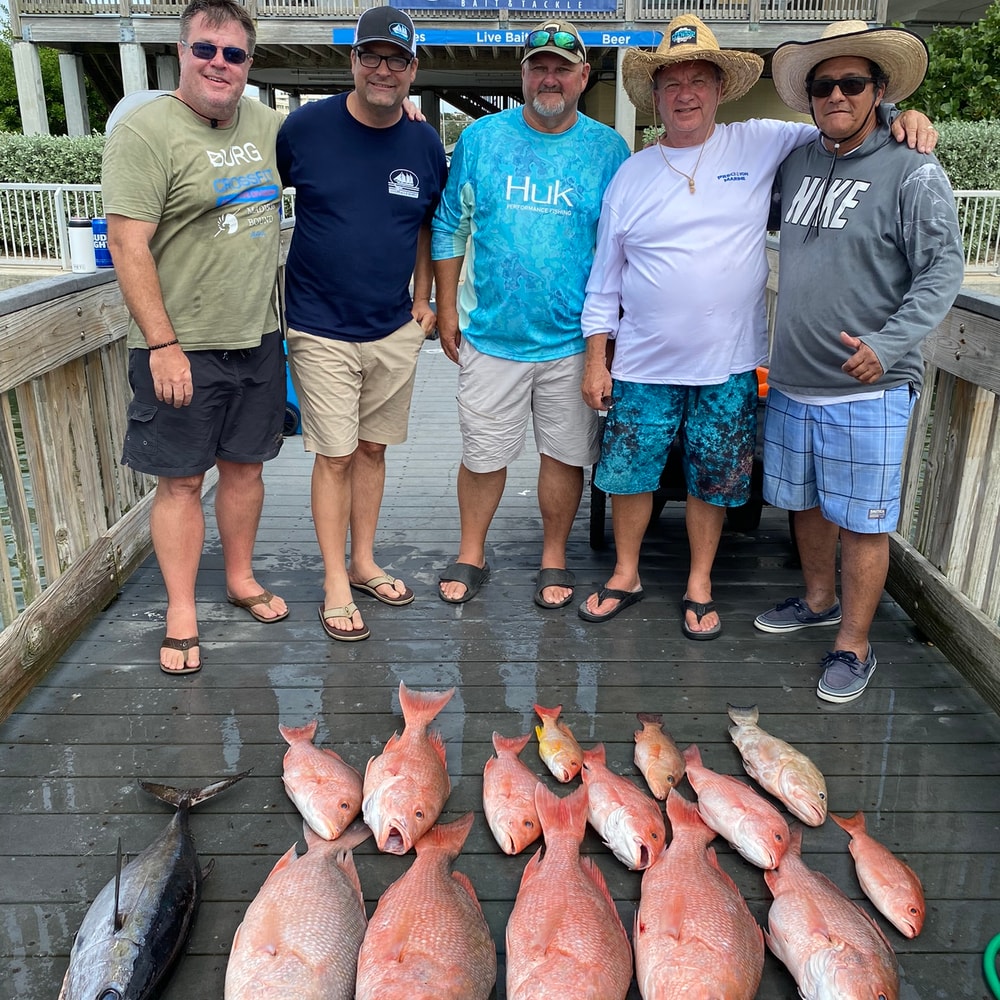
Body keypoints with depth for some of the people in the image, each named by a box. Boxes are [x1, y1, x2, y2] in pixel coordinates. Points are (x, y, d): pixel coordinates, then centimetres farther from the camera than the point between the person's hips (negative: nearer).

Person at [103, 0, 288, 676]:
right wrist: (162, 344, -20)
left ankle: (242, 579, 33)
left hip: (257, 338, 6)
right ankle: (181, 614, 16)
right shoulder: (146, 130, -11)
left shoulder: (264, 123, 9)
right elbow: (128, 245, -16)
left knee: (245, 466, 15)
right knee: (181, 480, 3)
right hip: (182, 348, -5)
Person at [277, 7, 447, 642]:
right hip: (322, 331, -3)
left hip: (397, 331, 3)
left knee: (373, 449, 13)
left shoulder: (425, 144, 4)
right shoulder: (305, 127, -6)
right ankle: (336, 585, 14)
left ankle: (364, 564, 28)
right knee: (335, 457, 0)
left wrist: (422, 299, 10)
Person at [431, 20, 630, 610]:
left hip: (573, 340, 0)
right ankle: (472, 556, 28)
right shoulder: (481, 139, 3)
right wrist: (447, 307, 5)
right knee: (483, 454, 8)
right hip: (491, 335, 0)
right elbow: (451, 225, 9)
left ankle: (554, 559, 28)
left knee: (565, 454, 9)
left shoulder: (609, 150, 2)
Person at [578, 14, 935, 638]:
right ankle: (626, 575, 29)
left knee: (713, 482, 10)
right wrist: (596, 357, 3)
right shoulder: (632, 175, 5)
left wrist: (898, 117, -8)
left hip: (729, 365, 0)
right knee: (628, 473, 8)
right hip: (644, 364, 1)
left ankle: (700, 586, 29)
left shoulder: (760, 145, 3)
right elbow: (606, 276, 7)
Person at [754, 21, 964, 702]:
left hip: (868, 389, -6)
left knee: (862, 520, 1)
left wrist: (888, 346, -21)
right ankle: (819, 600, 39)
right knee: (805, 501, 18)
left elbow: (944, 272, -9)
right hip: (792, 381, 6)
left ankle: (854, 646, 15)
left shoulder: (913, 173, -6)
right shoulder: (796, 165, 9)